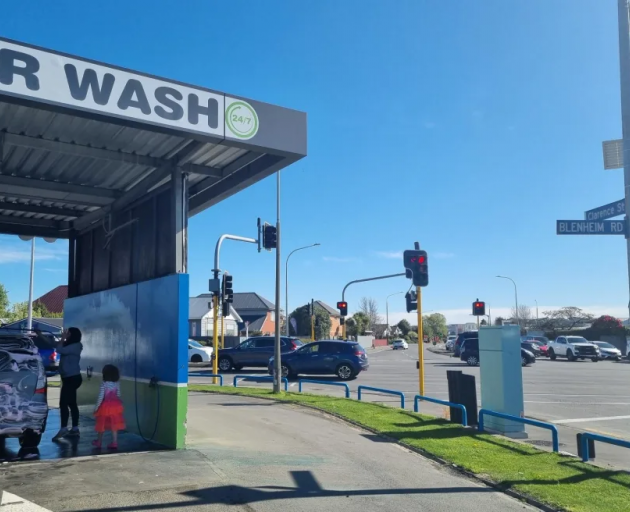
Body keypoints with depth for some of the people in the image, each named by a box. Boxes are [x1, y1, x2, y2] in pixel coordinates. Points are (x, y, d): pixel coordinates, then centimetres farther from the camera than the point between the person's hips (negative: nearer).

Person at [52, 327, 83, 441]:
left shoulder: (75, 346, -13)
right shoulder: (69, 346, 17)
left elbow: (59, 350, -21)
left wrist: (63, 338, -8)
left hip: (72, 378, -10)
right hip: (70, 378, 10)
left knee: (63, 403, -14)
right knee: (71, 403, 10)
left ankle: (63, 429, -16)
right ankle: (75, 429, 14)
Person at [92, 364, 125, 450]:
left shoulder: (104, 384, -13)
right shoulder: (117, 384, 0)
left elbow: (100, 397, -14)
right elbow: (118, 395, 7)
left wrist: (96, 407, -6)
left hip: (105, 406, -4)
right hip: (115, 406, 4)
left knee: (102, 425, 13)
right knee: (114, 425, 8)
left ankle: (99, 442, 28)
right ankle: (114, 443, 9)